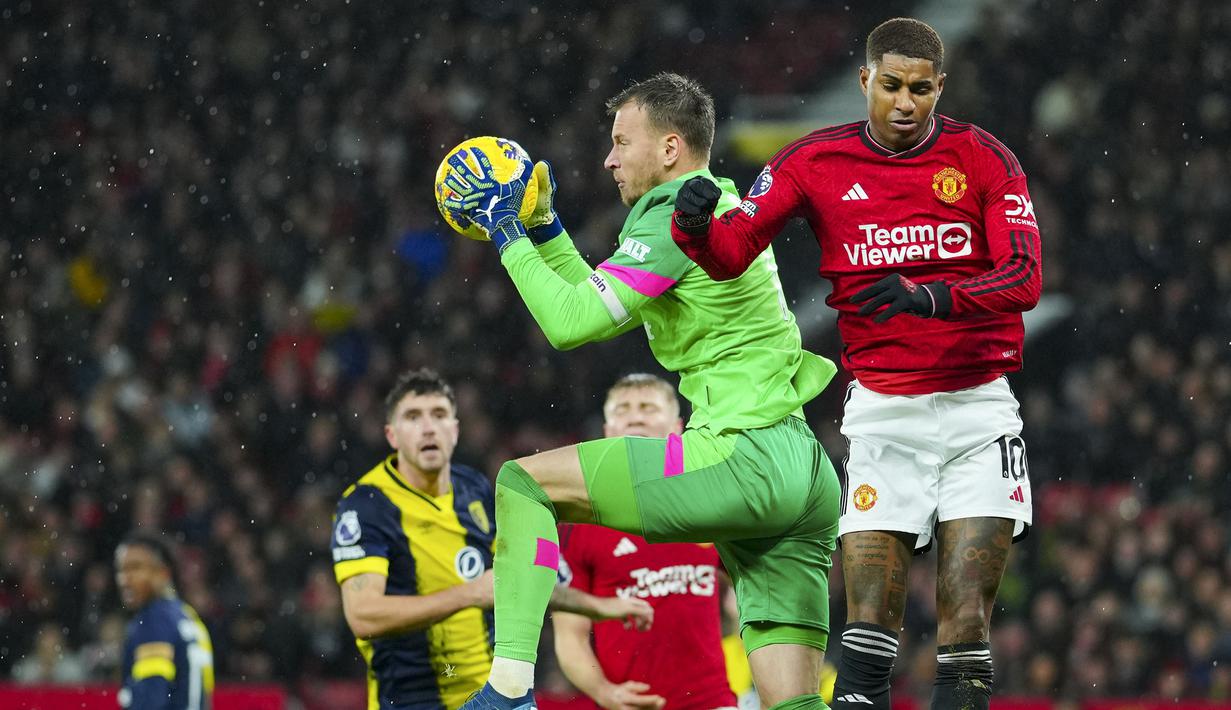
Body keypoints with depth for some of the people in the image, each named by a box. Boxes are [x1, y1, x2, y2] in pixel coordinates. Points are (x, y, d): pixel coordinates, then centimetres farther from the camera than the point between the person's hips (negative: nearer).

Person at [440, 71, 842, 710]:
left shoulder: (675, 218, -7)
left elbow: (571, 322, -12)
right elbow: (598, 306, 34)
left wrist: (508, 234, 0)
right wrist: (542, 226, 29)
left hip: (745, 457, -9)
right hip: (806, 479, 9)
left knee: (523, 482, -2)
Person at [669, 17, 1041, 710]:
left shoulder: (984, 159, -2)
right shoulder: (815, 162, 2)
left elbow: (1023, 278, -12)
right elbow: (731, 252, -5)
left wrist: (930, 297, -30)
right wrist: (695, 224, -29)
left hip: (977, 409, -1)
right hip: (882, 413, 1)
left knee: (967, 631, -5)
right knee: (867, 631, -8)